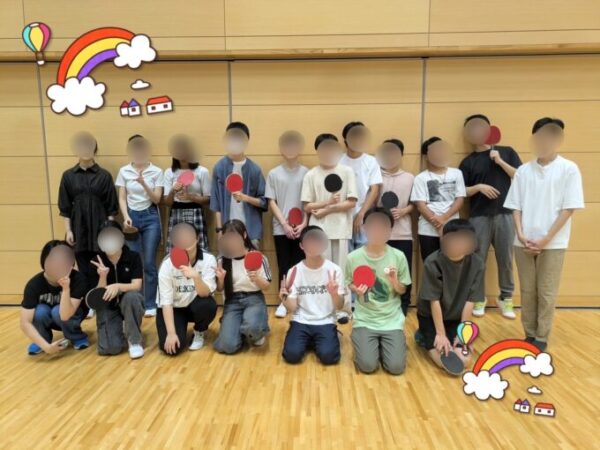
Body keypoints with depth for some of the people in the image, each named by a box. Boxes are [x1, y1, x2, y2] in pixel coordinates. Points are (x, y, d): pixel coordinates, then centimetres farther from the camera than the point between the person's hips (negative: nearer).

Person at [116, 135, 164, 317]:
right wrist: (126, 217, -13)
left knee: (149, 263, 1)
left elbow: (157, 199, -5)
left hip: (150, 217, -1)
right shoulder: (124, 171, 4)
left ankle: (150, 305, 11)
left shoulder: (156, 171, -2)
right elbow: (122, 199, 3)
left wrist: (144, 184, -20)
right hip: (132, 216, 2)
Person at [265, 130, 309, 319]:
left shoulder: (306, 173, 3)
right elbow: (271, 202, 1)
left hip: (301, 228, 0)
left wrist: (304, 223, -8)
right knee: (284, 266, 6)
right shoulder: (273, 174, 3)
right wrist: (284, 224, -8)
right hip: (281, 229, 0)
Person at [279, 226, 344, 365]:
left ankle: (317, 342, 10)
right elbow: (293, 308, -3)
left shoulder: (334, 270, -6)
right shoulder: (294, 271, -3)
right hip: (301, 321, 1)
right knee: (292, 354, -22)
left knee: (328, 355, -24)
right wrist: (285, 298, -25)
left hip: (326, 322, 0)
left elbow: (339, 306, -6)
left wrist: (334, 294, -28)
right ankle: (308, 341, 12)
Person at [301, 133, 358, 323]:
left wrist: (326, 210, -10)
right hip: (319, 230, 1)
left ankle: (343, 308, 15)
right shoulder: (311, 175, 3)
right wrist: (329, 201, -15)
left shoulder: (347, 171, 2)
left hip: (341, 229, 0)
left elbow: (351, 202, -4)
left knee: (341, 269, 4)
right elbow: (307, 207, -1)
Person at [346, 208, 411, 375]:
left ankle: (382, 344, 21)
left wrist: (395, 282, -18)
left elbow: (402, 291, 3)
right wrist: (356, 289, -16)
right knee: (367, 366, -14)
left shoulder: (398, 256, -7)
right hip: (364, 320, 0)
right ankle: (360, 339, 19)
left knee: (396, 367, -12)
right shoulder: (353, 257, -9)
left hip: (392, 320, 1)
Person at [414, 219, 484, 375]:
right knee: (447, 362, -14)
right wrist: (441, 333, -17)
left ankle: (431, 339, 17)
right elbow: (434, 301, -19)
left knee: (464, 360, -11)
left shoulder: (477, 264, -14)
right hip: (430, 316, -3)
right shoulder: (433, 262, -23)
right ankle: (424, 337, 15)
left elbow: (470, 301, -11)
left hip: (455, 317, 4)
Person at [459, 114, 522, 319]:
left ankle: (506, 298, 21)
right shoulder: (468, 162, 7)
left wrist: (500, 161, -8)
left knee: (506, 259, 5)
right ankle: (478, 298, 18)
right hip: (479, 217, 0)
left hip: (505, 214, 0)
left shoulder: (507, 152, 9)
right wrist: (479, 187, -13)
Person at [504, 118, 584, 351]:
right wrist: (521, 234, -7)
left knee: (546, 293, 4)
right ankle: (529, 335, 22)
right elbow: (515, 207, 7)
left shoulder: (569, 169, -3)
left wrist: (546, 239, -12)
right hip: (523, 242, 3)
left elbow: (569, 208, -7)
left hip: (553, 243, -3)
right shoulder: (523, 170, 6)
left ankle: (541, 338, 17)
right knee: (527, 291, 9)